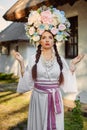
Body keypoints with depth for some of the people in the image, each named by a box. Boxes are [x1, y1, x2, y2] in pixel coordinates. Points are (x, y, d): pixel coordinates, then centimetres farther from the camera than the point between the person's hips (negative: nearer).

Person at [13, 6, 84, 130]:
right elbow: (27, 82, -5)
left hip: (55, 100, 2)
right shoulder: (34, 58, -1)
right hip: (38, 99, -1)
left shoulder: (60, 59, 3)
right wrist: (21, 63, -10)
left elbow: (66, 82, 0)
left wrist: (73, 65, -3)